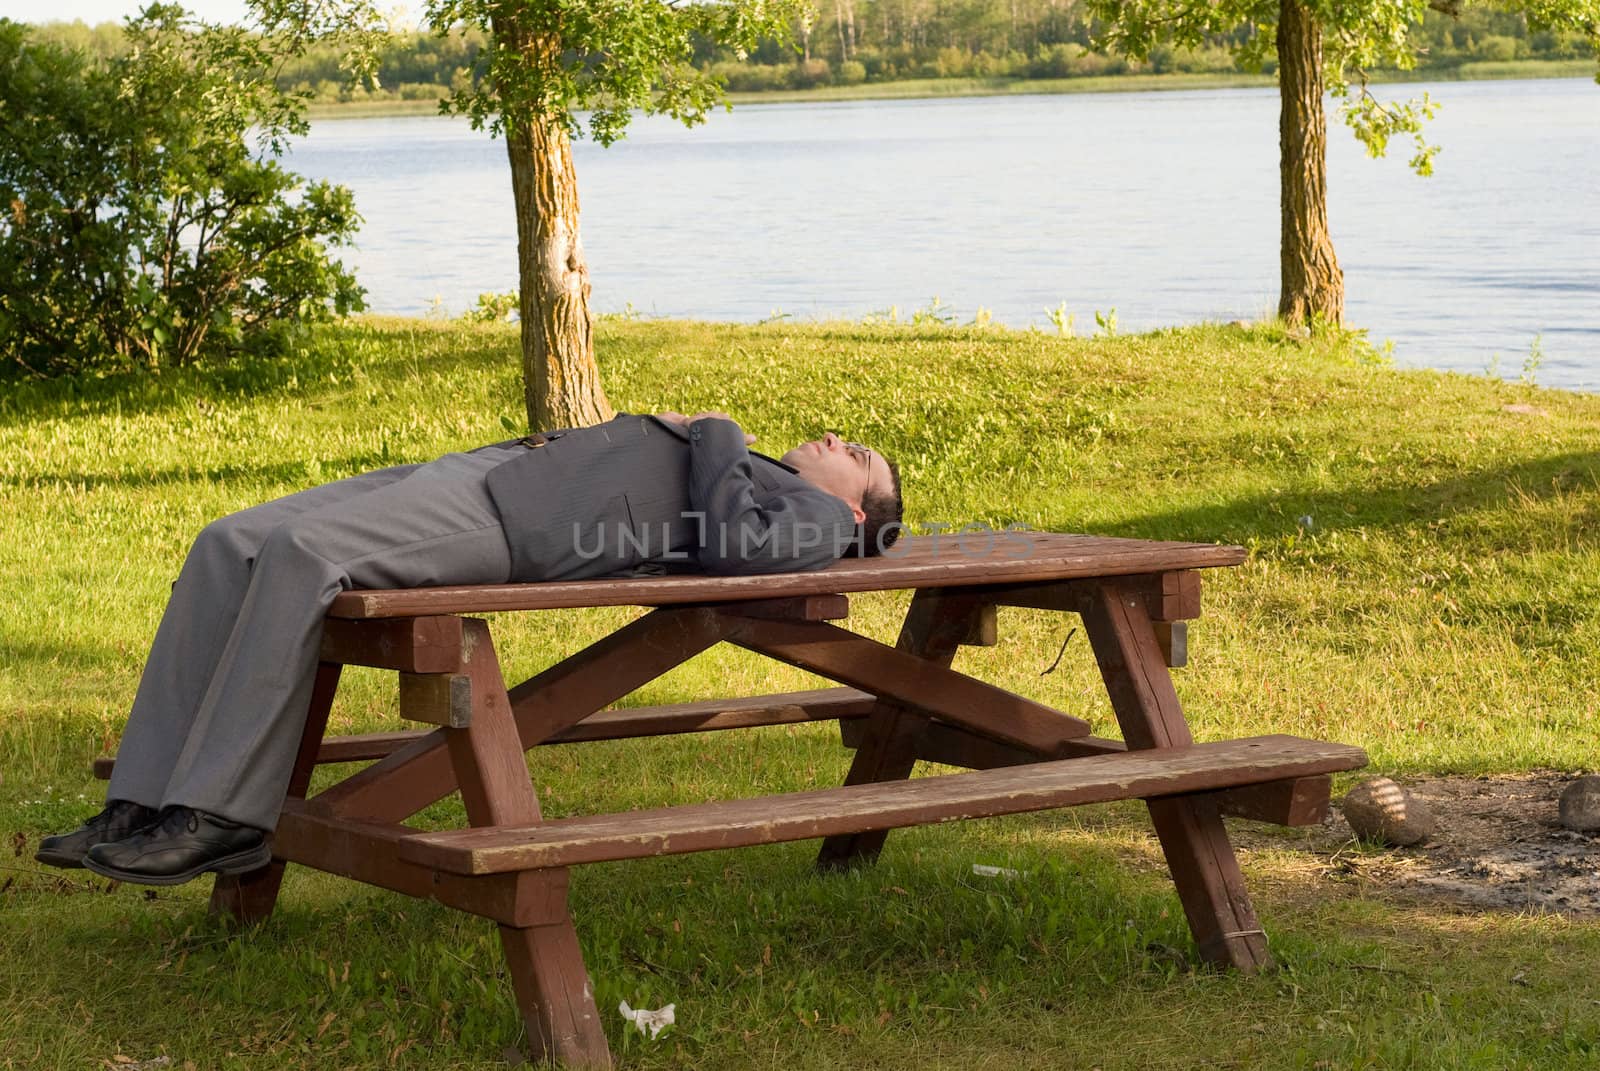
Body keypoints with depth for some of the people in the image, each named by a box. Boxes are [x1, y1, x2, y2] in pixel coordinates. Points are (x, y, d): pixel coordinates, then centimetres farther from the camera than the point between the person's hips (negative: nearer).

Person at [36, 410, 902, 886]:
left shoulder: (816, 517, 7)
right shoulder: (737, 469, 35)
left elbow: (734, 542, -14)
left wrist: (720, 434, 0)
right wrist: (565, 442, 18)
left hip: (509, 526, -9)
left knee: (299, 555, -31)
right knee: (228, 549, -8)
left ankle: (219, 817, -28)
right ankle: (142, 807, -12)